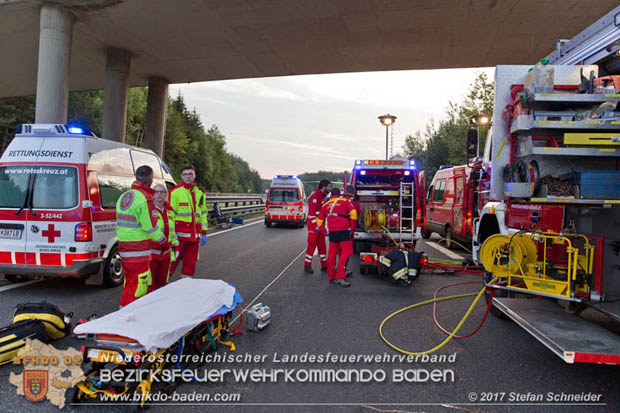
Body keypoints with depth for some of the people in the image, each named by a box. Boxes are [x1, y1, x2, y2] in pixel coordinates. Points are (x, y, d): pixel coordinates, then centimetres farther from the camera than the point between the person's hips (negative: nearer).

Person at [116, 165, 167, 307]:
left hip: (123, 247, 9)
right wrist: (161, 238, 1)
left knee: (130, 282, 21)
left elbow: (121, 223, 17)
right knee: (138, 285, -2)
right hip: (138, 251, -9)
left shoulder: (123, 196, 12)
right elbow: (150, 227, -17)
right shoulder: (145, 198, -17)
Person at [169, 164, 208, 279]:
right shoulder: (175, 192, -4)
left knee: (191, 263, 10)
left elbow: (203, 214, 18)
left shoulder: (200, 193, 14)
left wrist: (204, 233, 14)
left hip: (194, 235, 5)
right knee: (172, 262, -5)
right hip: (179, 234, -5)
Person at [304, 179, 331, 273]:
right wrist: (316, 225, -21)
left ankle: (324, 265, 18)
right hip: (314, 224, -9)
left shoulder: (322, 196, 16)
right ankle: (307, 266, 4)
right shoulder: (315, 196, -15)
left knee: (321, 245, 12)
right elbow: (311, 212, -20)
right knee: (312, 245, -4)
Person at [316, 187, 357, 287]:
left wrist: (324, 231, 25)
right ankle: (340, 277, -17)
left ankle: (332, 277, 16)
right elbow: (353, 213, -3)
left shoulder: (325, 205, 19)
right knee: (345, 253, -6)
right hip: (343, 230, -4)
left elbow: (320, 219, 19)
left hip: (332, 232, 5)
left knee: (332, 254, 11)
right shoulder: (345, 201, 8)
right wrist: (351, 227, 4)